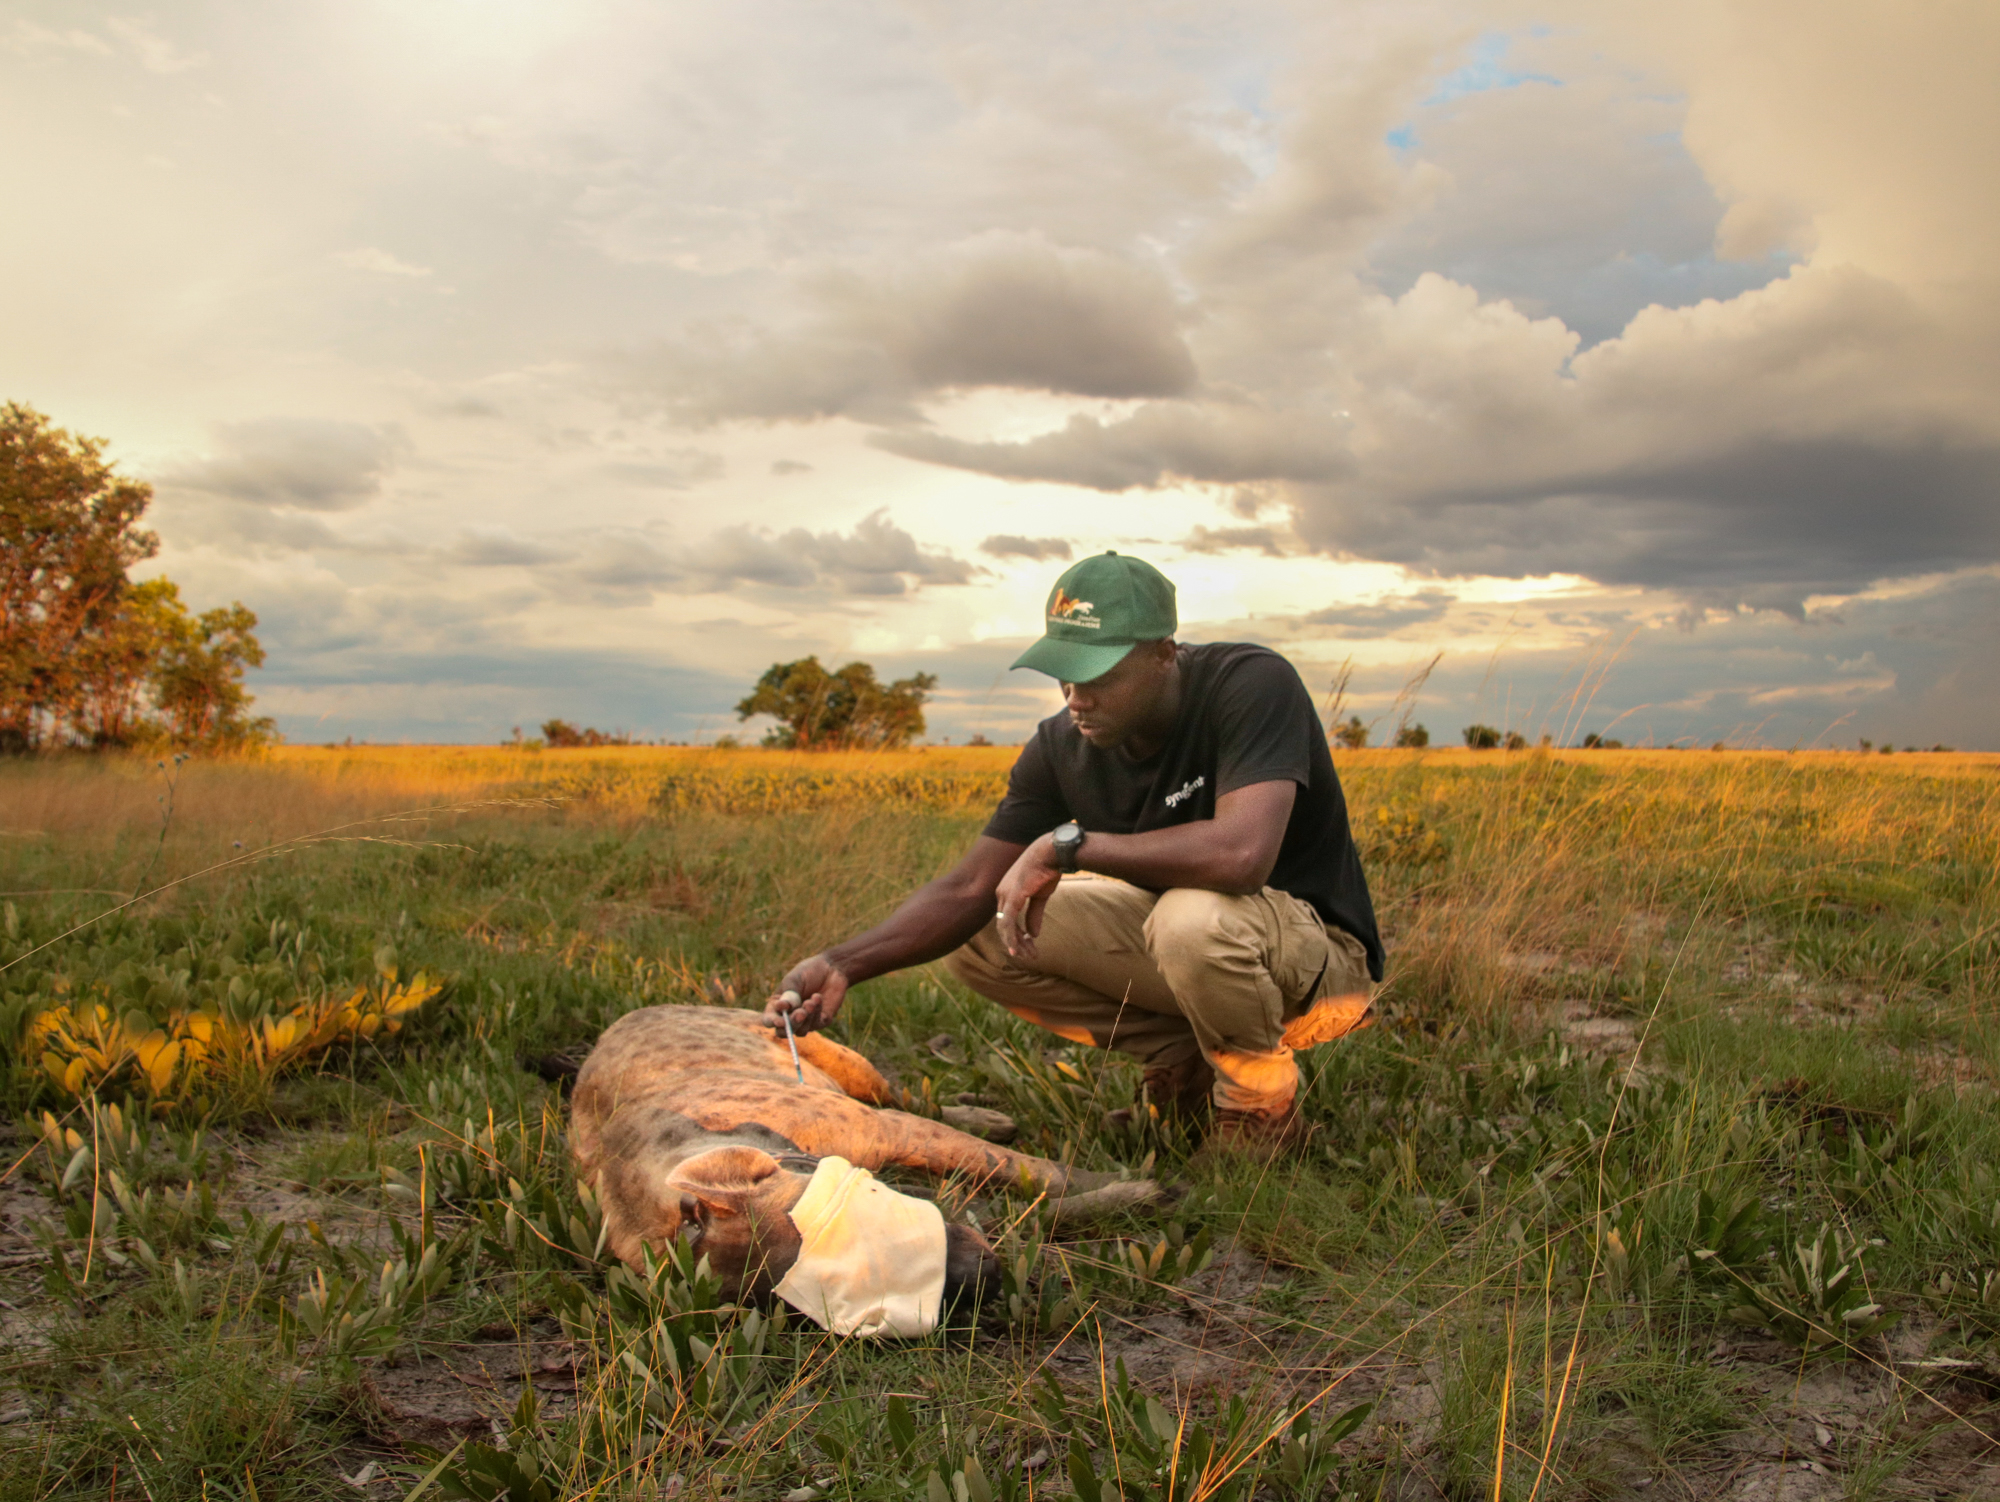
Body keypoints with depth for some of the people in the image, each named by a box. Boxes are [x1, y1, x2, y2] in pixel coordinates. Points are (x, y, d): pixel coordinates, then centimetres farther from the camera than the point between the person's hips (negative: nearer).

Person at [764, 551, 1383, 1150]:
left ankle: (1262, 1107, -8)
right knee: (978, 936, -5)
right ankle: (1182, 1056, 5)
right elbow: (969, 888, -10)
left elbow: (1242, 853, -42)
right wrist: (842, 964, -26)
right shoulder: (1062, 747, -9)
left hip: (1318, 952, -6)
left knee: (1195, 915, -40)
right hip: (1171, 931, 6)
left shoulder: (1252, 685, -26)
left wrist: (1066, 845, -34)